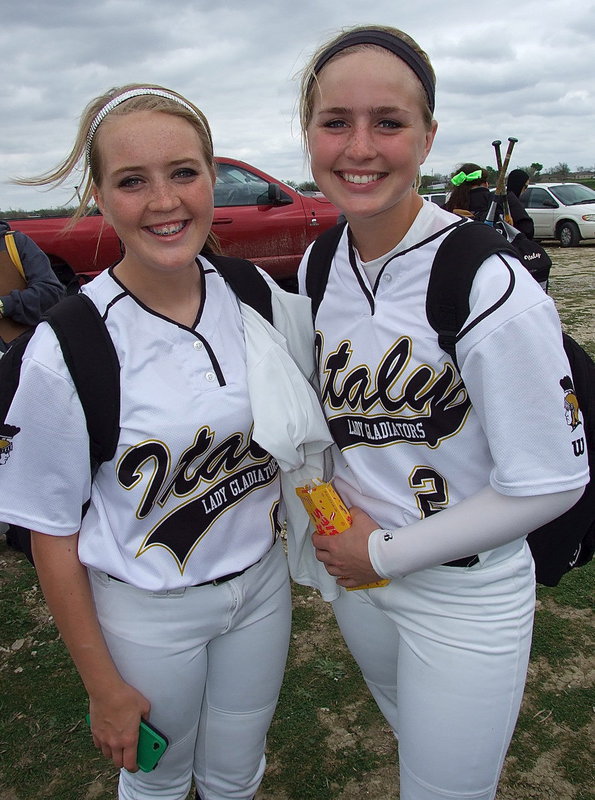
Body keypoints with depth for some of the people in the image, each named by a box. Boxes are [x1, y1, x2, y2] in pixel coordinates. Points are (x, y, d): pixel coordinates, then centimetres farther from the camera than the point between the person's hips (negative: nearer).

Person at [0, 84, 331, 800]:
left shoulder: (260, 299, -10)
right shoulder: (65, 351, -21)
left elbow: (303, 432, 7)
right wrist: (103, 686, -6)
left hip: (262, 585, 3)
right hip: (148, 613, -3)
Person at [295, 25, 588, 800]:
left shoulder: (490, 288, -27)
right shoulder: (317, 267, -5)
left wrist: (385, 553, -16)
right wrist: (334, 517, -6)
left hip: (466, 594, -6)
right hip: (355, 573, 6)